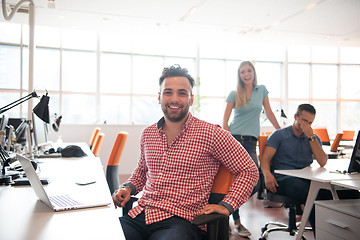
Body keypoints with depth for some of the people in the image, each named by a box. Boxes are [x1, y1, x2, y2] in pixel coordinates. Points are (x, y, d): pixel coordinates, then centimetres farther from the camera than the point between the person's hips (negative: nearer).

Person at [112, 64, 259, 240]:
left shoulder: (210, 134, -3)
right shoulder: (147, 134, 13)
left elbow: (249, 170, 3)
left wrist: (226, 206, -6)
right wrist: (128, 188, 11)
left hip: (181, 220, -4)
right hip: (139, 214, 5)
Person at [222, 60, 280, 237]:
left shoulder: (262, 90, 12)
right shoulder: (234, 94, 5)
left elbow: (269, 113, 18)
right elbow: (225, 120, 2)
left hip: (251, 142, 3)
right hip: (234, 139, -2)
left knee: (255, 184, -6)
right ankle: (236, 221, 10)